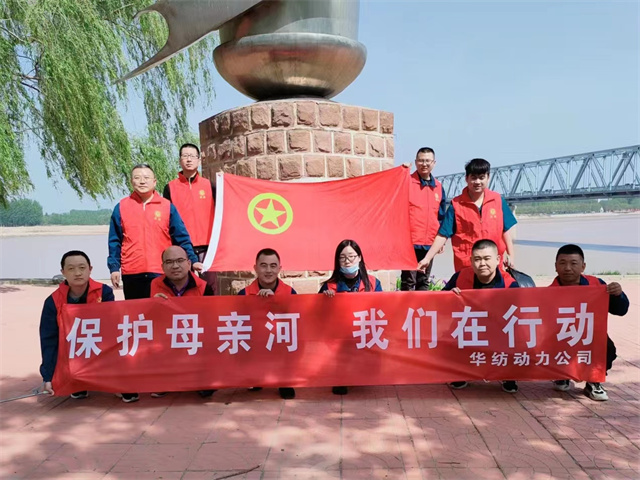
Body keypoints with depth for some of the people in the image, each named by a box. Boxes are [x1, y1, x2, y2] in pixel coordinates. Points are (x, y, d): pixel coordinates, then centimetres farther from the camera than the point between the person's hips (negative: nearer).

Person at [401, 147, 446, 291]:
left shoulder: (438, 187, 12)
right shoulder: (406, 182, -3)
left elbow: (441, 216, 17)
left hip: (430, 243, 5)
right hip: (410, 241, -5)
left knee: (424, 281, 13)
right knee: (408, 281, -3)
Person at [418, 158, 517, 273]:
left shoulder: (497, 200, 2)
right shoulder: (456, 204, -5)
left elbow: (506, 230, 8)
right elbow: (442, 235, -7)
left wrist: (511, 255, 2)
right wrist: (427, 258, -14)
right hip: (466, 265, -2)